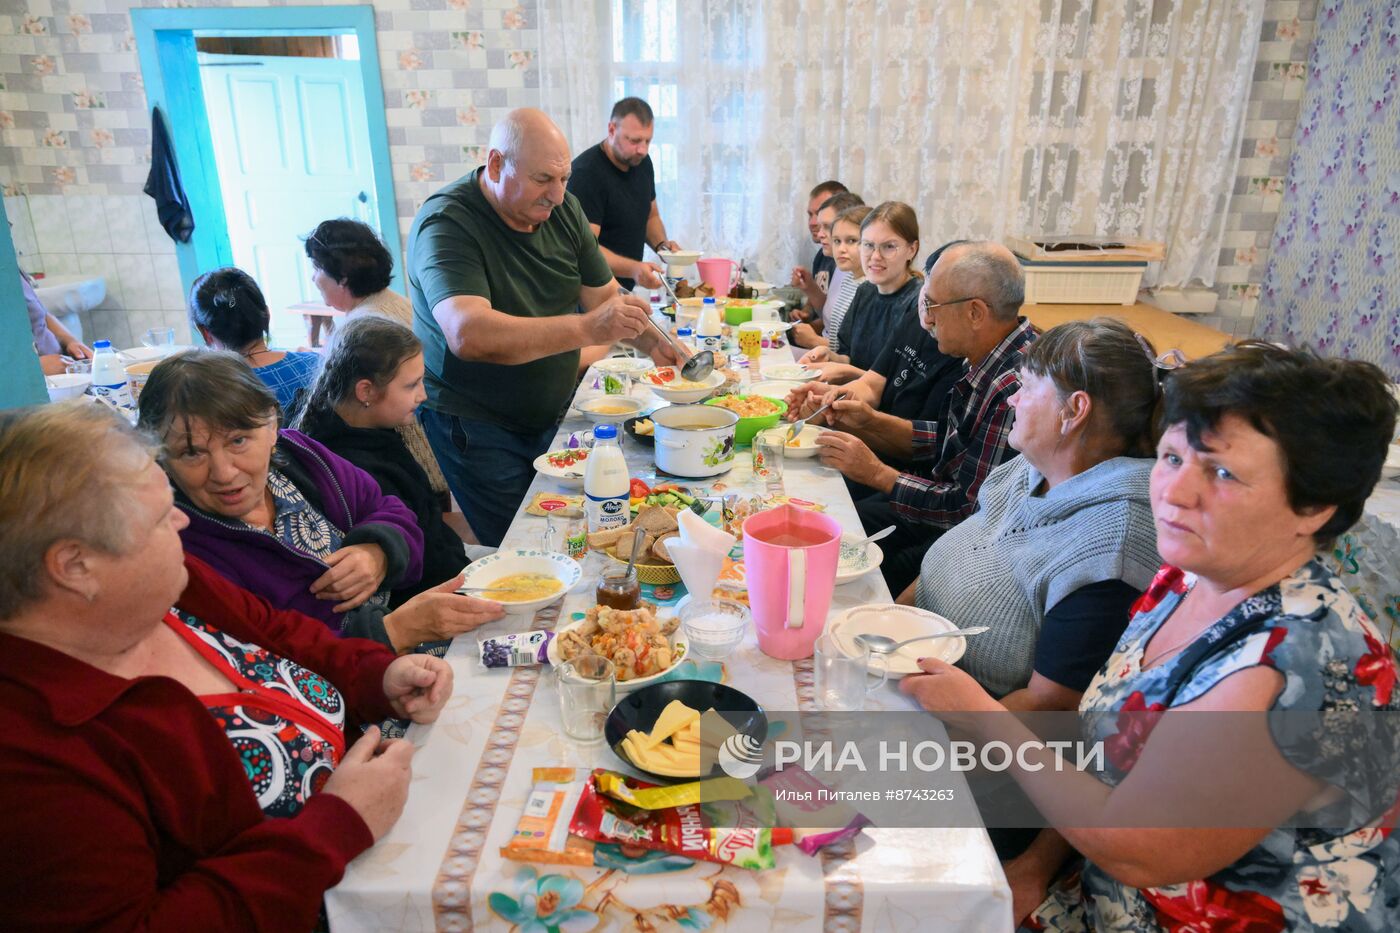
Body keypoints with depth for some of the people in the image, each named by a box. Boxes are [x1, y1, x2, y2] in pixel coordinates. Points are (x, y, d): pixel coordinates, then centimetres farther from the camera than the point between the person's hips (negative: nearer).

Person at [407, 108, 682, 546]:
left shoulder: (561, 208, 2)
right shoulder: (445, 225, -20)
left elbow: (603, 295, 9)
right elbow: (467, 334, -37)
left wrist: (651, 341, -11)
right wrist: (586, 329, -44)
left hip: (553, 413, 6)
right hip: (476, 425, -6)